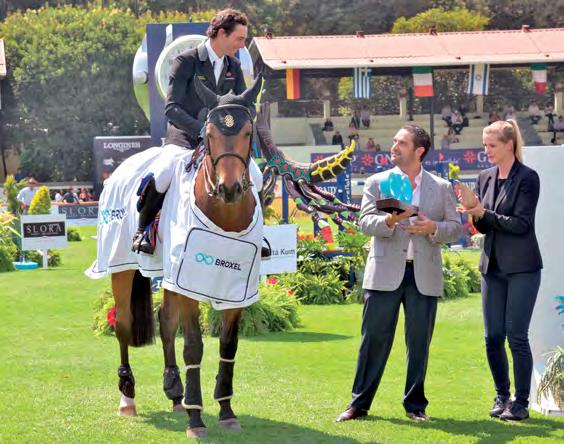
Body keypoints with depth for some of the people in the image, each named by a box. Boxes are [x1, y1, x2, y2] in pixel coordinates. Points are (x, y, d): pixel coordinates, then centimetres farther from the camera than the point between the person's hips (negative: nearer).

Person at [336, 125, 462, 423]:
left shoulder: (442, 188, 11)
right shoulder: (376, 183, 8)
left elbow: (456, 227, 9)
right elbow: (365, 221, -2)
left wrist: (433, 228, -12)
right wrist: (389, 221, -22)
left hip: (424, 276, 1)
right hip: (385, 273, -1)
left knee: (419, 342, 5)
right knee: (374, 339, 0)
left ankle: (415, 404, 16)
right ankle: (359, 403, 7)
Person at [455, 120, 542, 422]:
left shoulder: (527, 178, -9)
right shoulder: (485, 178, 9)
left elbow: (521, 224, -15)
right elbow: (484, 227, 12)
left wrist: (483, 212, -19)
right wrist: (473, 211, -8)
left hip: (522, 268, -6)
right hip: (493, 267, 6)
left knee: (517, 336, -5)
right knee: (493, 337, 7)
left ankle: (521, 403, 4)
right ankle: (502, 395, 21)